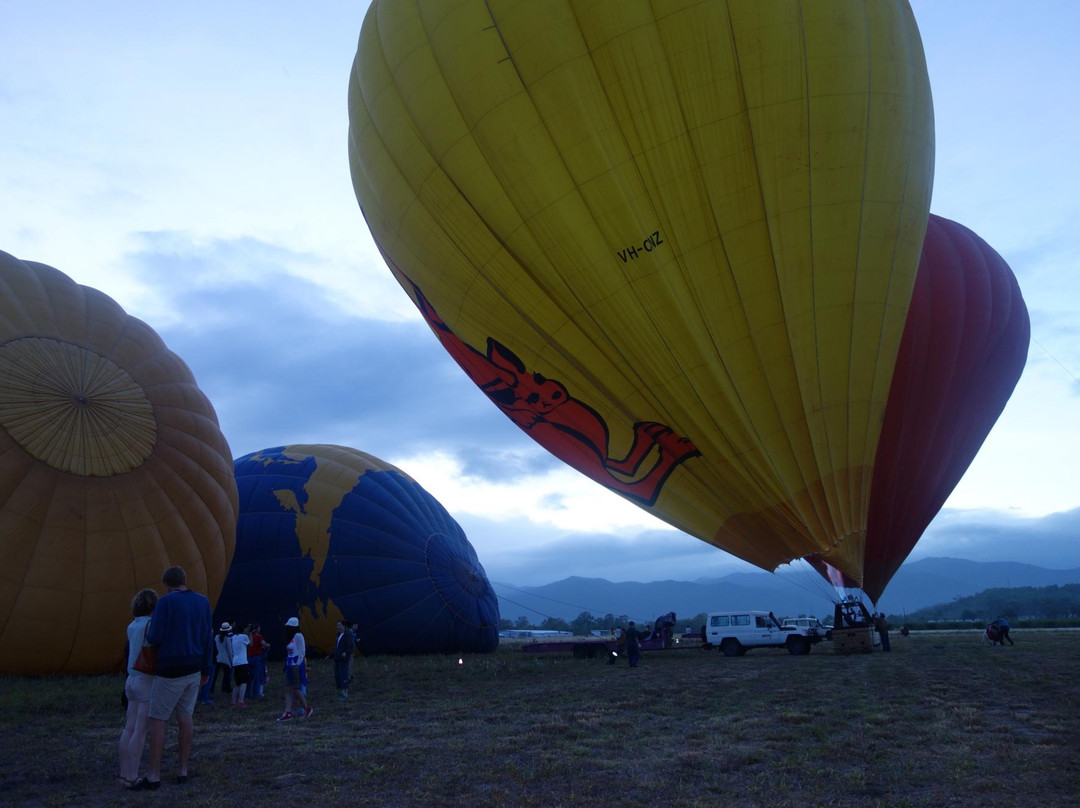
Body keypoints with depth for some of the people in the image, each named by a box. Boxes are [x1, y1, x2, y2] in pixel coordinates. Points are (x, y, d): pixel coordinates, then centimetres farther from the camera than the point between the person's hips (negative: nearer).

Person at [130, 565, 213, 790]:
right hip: (193, 669, 6)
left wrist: (148, 632, 10)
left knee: (157, 720, 3)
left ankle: (153, 776, 5)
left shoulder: (165, 602, -13)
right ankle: (182, 770, 15)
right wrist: (206, 670, 13)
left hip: (171, 670, -6)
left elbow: (154, 638, -15)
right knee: (184, 717, 12)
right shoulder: (203, 601, 5)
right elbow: (208, 639, 5)